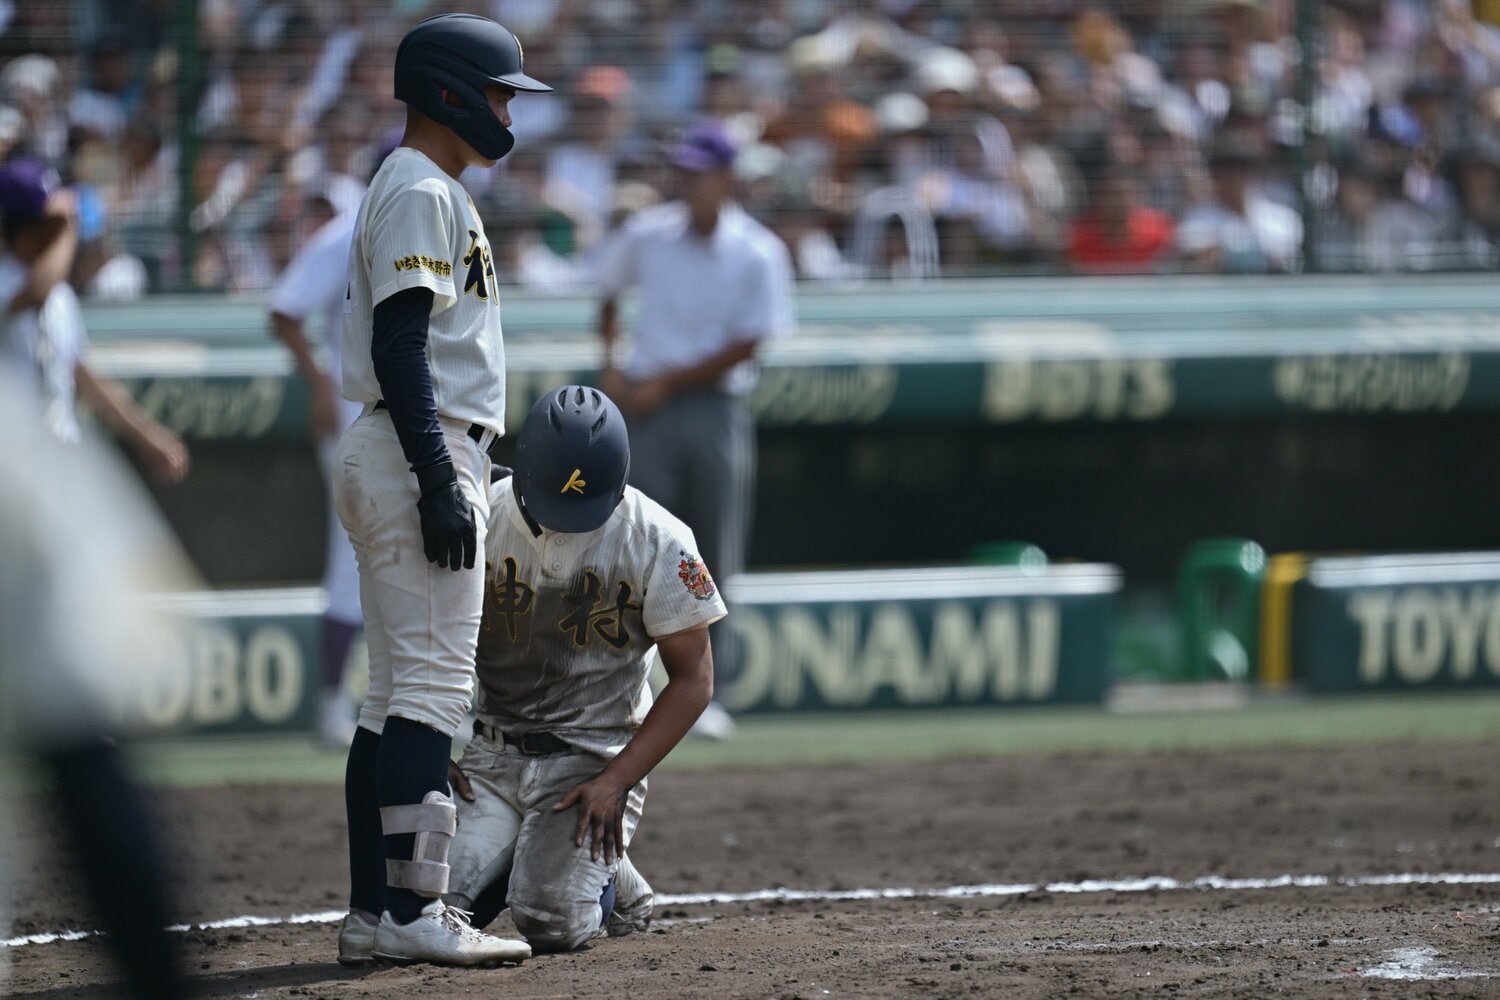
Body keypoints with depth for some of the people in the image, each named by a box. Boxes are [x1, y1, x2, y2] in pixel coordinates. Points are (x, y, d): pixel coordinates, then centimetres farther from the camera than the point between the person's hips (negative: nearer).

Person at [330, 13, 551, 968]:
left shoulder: (436, 191, 21)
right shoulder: (420, 192, -11)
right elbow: (398, 346, -20)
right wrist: (439, 482, -24)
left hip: (425, 456, 11)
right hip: (422, 454, -11)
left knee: (401, 692, 10)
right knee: (433, 684, -13)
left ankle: (376, 910, 10)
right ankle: (410, 910, -16)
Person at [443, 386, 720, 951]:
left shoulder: (658, 543, -10)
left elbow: (692, 681, -6)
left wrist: (615, 782, -17)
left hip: (595, 760, -3)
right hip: (491, 756, 3)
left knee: (551, 922, -25)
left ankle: (610, 880, 12)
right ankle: (521, 858, 14)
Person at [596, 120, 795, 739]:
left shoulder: (759, 255, -4)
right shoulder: (646, 236, 4)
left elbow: (746, 345, -8)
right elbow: (610, 292, 21)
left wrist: (666, 382, -11)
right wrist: (610, 363, 6)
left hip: (717, 408, -1)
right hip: (649, 409, 1)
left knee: (714, 563, 1)